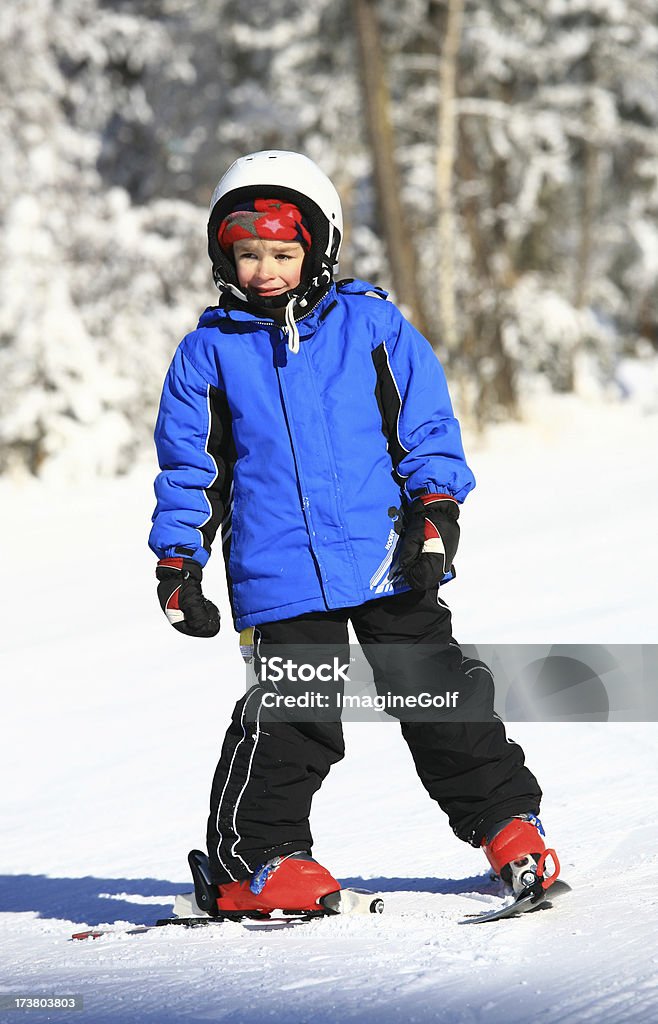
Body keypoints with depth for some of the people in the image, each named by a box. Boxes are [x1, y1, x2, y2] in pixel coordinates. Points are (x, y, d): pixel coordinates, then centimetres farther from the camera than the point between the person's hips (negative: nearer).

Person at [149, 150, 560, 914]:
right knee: (291, 717, -4)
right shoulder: (211, 352, 6)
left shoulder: (372, 326, 5)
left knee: (437, 693, 5)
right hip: (281, 578, 0)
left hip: (387, 560, 1)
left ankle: (504, 819, 19)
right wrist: (178, 565, 7)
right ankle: (252, 857, 8)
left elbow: (427, 426, 8)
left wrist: (435, 510, -4)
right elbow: (188, 466, 11)